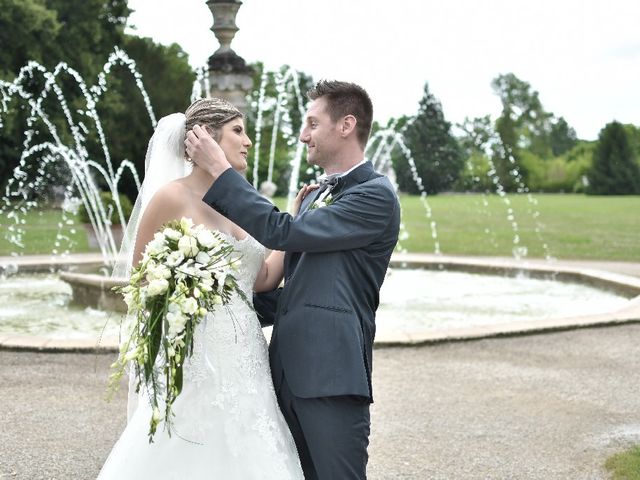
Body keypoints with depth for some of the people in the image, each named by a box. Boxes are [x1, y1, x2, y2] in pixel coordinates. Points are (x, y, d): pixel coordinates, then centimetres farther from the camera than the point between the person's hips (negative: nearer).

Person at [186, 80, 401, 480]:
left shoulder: (376, 195, -9)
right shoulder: (317, 196, 20)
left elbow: (282, 232, -17)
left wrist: (219, 168, -12)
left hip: (332, 376, -8)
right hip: (289, 372, 8)